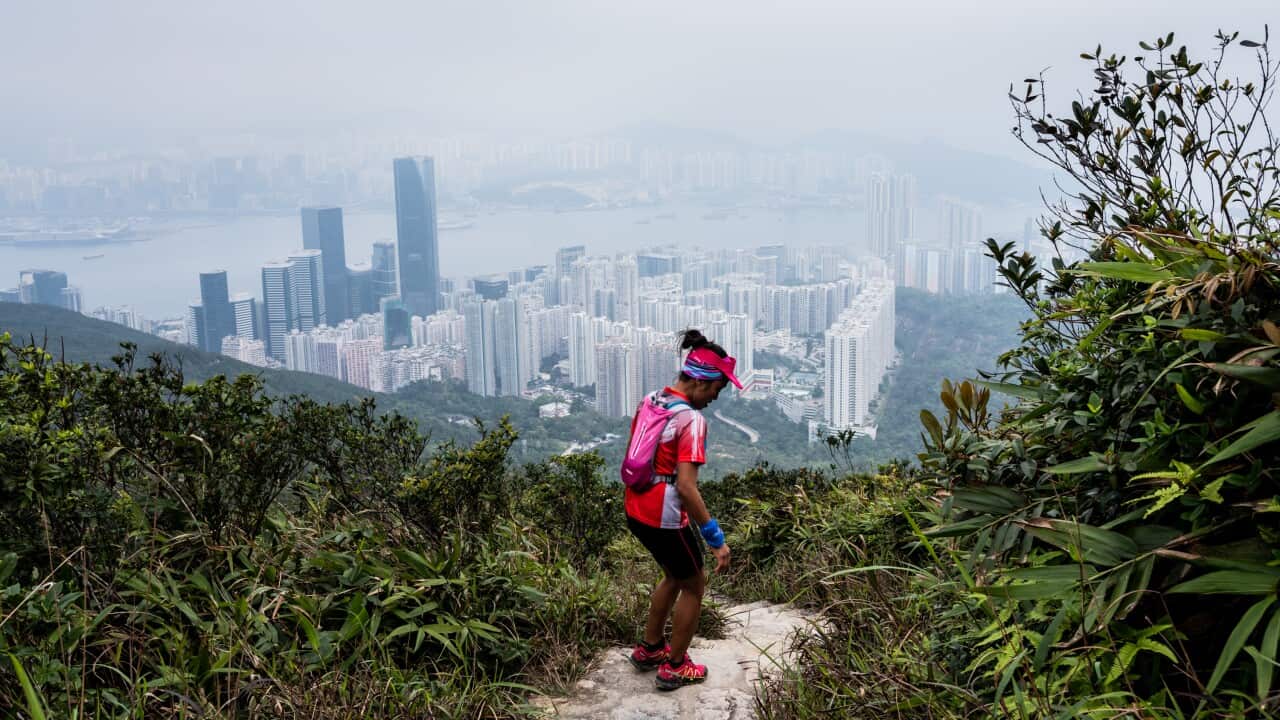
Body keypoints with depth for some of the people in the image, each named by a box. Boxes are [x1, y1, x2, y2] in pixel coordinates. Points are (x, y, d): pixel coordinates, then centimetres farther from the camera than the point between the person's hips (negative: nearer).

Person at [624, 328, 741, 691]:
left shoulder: (649, 400, 3)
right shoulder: (692, 419, -22)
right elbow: (686, 487, -27)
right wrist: (716, 538, -22)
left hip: (636, 509, 8)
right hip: (664, 517, -8)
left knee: (674, 576, 29)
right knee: (694, 586, 15)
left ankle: (649, 648, 40)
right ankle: (674, 668, 25)